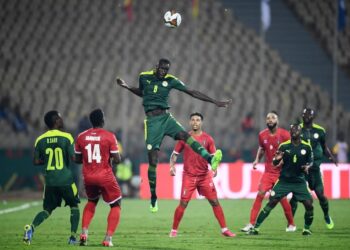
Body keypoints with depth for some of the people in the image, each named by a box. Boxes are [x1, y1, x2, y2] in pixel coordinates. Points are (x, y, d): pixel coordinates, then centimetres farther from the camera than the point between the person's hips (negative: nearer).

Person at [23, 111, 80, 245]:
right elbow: (73, 158, -11)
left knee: (47, 209, 11)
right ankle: (73, 236, 9)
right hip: (66, 180, -3)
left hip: (50, 181, 3)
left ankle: (31, 227, -16)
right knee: (74, 206, 17)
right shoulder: (66, 137, -9)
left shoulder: (40, 140, 3)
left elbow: (36, 161, 7)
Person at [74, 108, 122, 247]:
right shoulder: (109, 136, -10)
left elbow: (77, 159, 9)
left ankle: (84, 232, 14)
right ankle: (108, 238, 1)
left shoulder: (81, 137, 1)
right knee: (116, 205, 13)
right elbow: (117, 160, -9)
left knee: (92, 202, 30)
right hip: (105, 176, -4)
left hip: (88, 177, 4)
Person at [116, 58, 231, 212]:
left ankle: (210, 159, -51)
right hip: (152, 119, 0)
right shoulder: (144, 77, 5)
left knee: (184, 135, -30)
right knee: (153, 159, -6)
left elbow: (192, 93, 3)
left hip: (166, 117, 0)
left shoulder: (171, 81, 3)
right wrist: (126, 87, 14)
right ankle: (153, 198, 5)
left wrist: (215, 102, 1)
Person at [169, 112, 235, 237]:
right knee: (183, 203, -6)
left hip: (205, 176, 1)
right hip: (188, 176, -1)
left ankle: (224, 229, 5)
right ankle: (174, 230, 7)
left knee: (215, 202, -1)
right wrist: (172, 166, -10)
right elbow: (175, 154, 7)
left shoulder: (207, 139, 3)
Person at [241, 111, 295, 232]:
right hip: (268, 171, 3)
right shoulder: (262, 135, 2)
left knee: (282, 198, 1)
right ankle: (251, 224, -10)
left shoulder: (284, 135, -10)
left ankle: (291, 224, 21)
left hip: (282, 172, -3)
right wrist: (257, 159, 6)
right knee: (260, 194, -10)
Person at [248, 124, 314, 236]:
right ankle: (255, 227, -4)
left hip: (299, 182, 1)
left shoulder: (306, 147, -2)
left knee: (309, 205, -10)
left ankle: (306, 228, 13)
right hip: (284, 180, -1)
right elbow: (275, 164, 2)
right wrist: (277, 159, -21)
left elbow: (310, 160, 13)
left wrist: (307, 166, -9)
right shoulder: (284, 146, -4)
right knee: (271, 203, -9)